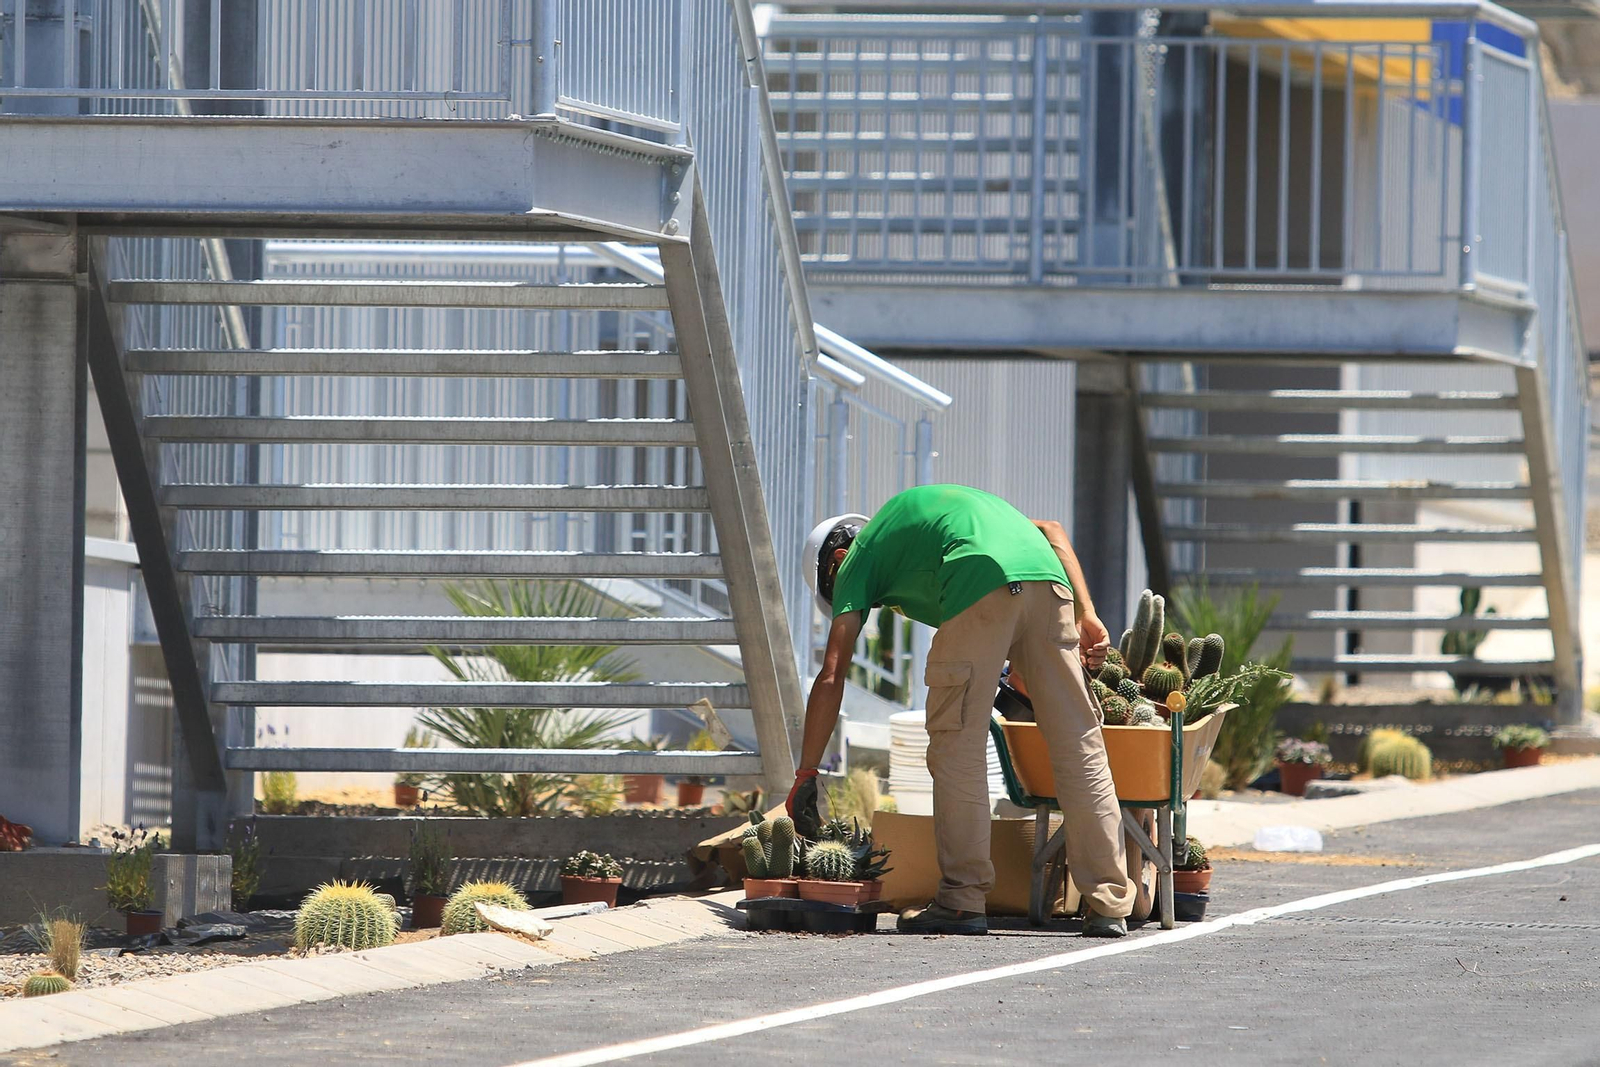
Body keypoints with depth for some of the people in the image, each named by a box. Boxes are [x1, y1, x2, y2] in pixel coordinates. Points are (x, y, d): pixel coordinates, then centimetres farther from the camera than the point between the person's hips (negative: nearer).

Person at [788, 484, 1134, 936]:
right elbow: (1052, 530, 27)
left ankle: (963, 899, 2)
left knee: (958, 747, 5)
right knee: (1079, 747, 6)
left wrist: (805, 775, 16)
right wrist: (1086, 615, 17)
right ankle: (1109, 905, 5)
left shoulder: (857, 559, 23)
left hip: (981, 591, -5)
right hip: (1049, 579, 6)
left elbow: (831, 677, 13)